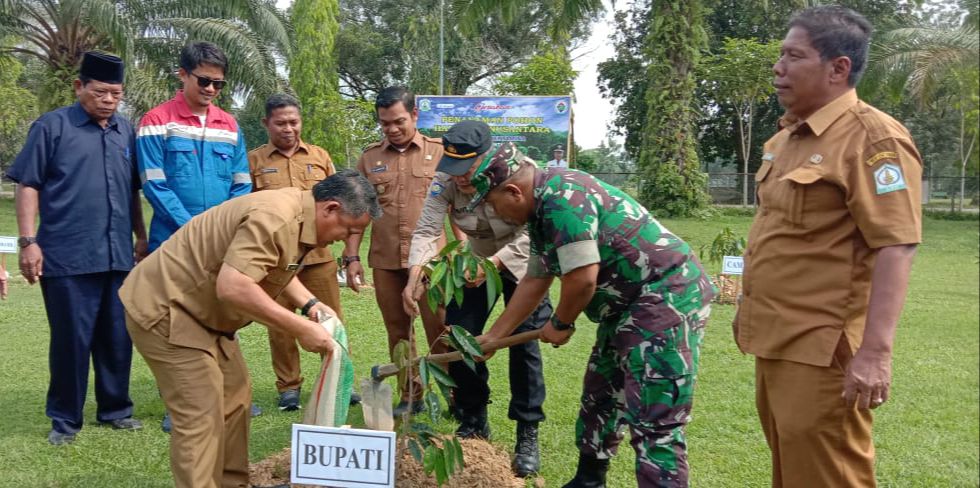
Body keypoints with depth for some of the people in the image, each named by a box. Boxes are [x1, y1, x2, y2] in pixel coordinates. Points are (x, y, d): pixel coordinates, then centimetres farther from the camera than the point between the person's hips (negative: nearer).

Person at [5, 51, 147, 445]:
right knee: (71, 339, 3)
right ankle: (64, 420, 17)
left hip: (118, 256, 4)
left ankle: (115, 409, 25)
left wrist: (141, 237, 18)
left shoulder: (126, 131, 12)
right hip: (67, 258, -4)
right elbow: (28, 185, -3)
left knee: (117, 338, 11)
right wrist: (28, 241, -9)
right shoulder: (52, 126, -2)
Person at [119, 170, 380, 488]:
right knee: (201, 416, -11)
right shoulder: (275, 218, -29)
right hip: (163, 309, -10)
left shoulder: (300, 217, 4)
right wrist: (301, 329, -30)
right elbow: (232, 287, -37)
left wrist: (310, 304, 2)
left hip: (200, 310, 10)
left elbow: (276, 268, 19)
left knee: (234, 397, 14)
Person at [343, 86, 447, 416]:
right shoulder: (369, 157, 9)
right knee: (398, 334, 10)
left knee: (440, 332, -1)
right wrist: (351, 257, 3)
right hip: (385, 262, 3)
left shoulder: (439, 152, 3)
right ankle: (411, 397, 22)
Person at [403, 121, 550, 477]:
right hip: (477, 259, 4)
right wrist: (414, 279, -42)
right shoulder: (445, 180, -23)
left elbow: (531, 235, -31)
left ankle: (528, 434, 4)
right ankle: (473, 422, 20)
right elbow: (426, 230, -28)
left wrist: (492, 263, -44)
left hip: (522, 261, -4)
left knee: (523, 342, -9)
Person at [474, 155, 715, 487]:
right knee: (600, 399, 21)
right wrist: (492, 337, 22)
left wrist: (560, 324, -6)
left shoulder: (561, 196, -20)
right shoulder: (543, 210, 13)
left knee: (654, 422, -11)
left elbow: (583, 277, -25)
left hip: (668, 296, -11)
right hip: (631, 305, 11)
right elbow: (534, 281, 20)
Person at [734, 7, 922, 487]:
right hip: (776, 337, 9)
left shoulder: (872, 138, -14)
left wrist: (875, 351, -25)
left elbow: (895, 247, -20)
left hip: (821, 346, -9)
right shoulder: (787, 136, 14)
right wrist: (751, 307, 21)